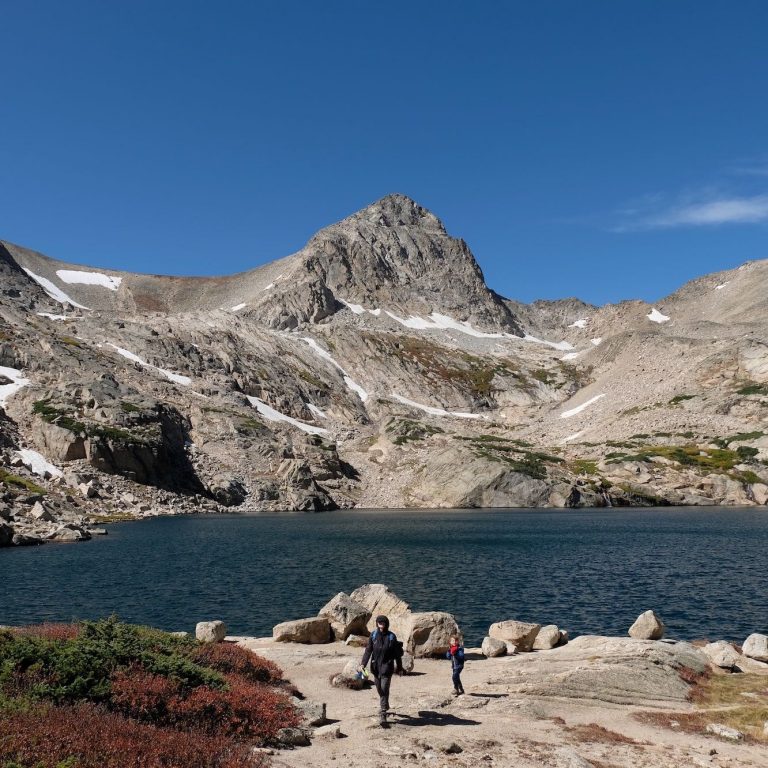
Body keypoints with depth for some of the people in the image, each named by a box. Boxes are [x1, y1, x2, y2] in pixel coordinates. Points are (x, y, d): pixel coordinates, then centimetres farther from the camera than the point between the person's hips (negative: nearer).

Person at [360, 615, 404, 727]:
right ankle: (385, 706, 41)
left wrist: (399, 668, 4)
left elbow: (397, 654, 1)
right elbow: (368, 650, -1)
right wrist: (363, 663, -13)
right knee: (379, 689, 15)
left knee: (384, 690, -11)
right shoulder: (373, 635, 1)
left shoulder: (391, 637, -5)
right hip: (376, 666, 3)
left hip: (387, 667, -3)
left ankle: (382, 715, -11)